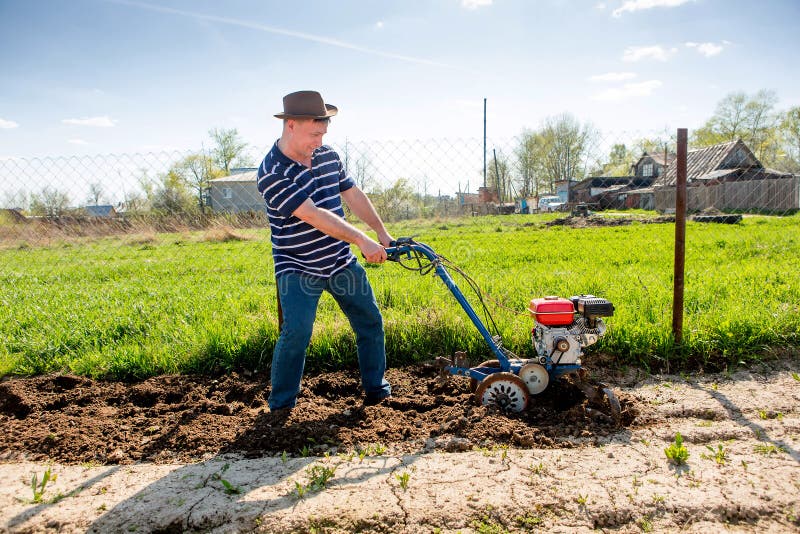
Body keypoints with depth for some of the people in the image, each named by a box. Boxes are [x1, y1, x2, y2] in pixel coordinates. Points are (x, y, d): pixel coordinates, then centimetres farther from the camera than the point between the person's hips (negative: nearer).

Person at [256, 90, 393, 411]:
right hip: (298, 270, -6)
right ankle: (280, 405, 5)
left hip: (342, 262, 7)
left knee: (371, 321, 11)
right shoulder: (272, 173, -20)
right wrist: (362, 240, -30)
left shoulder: (328, 155, 2)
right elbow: (313, 215, -27)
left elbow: (353, 195, 13)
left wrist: (382, 233, 14)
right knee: (296, 333, -16)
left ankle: (375, 387, 31)